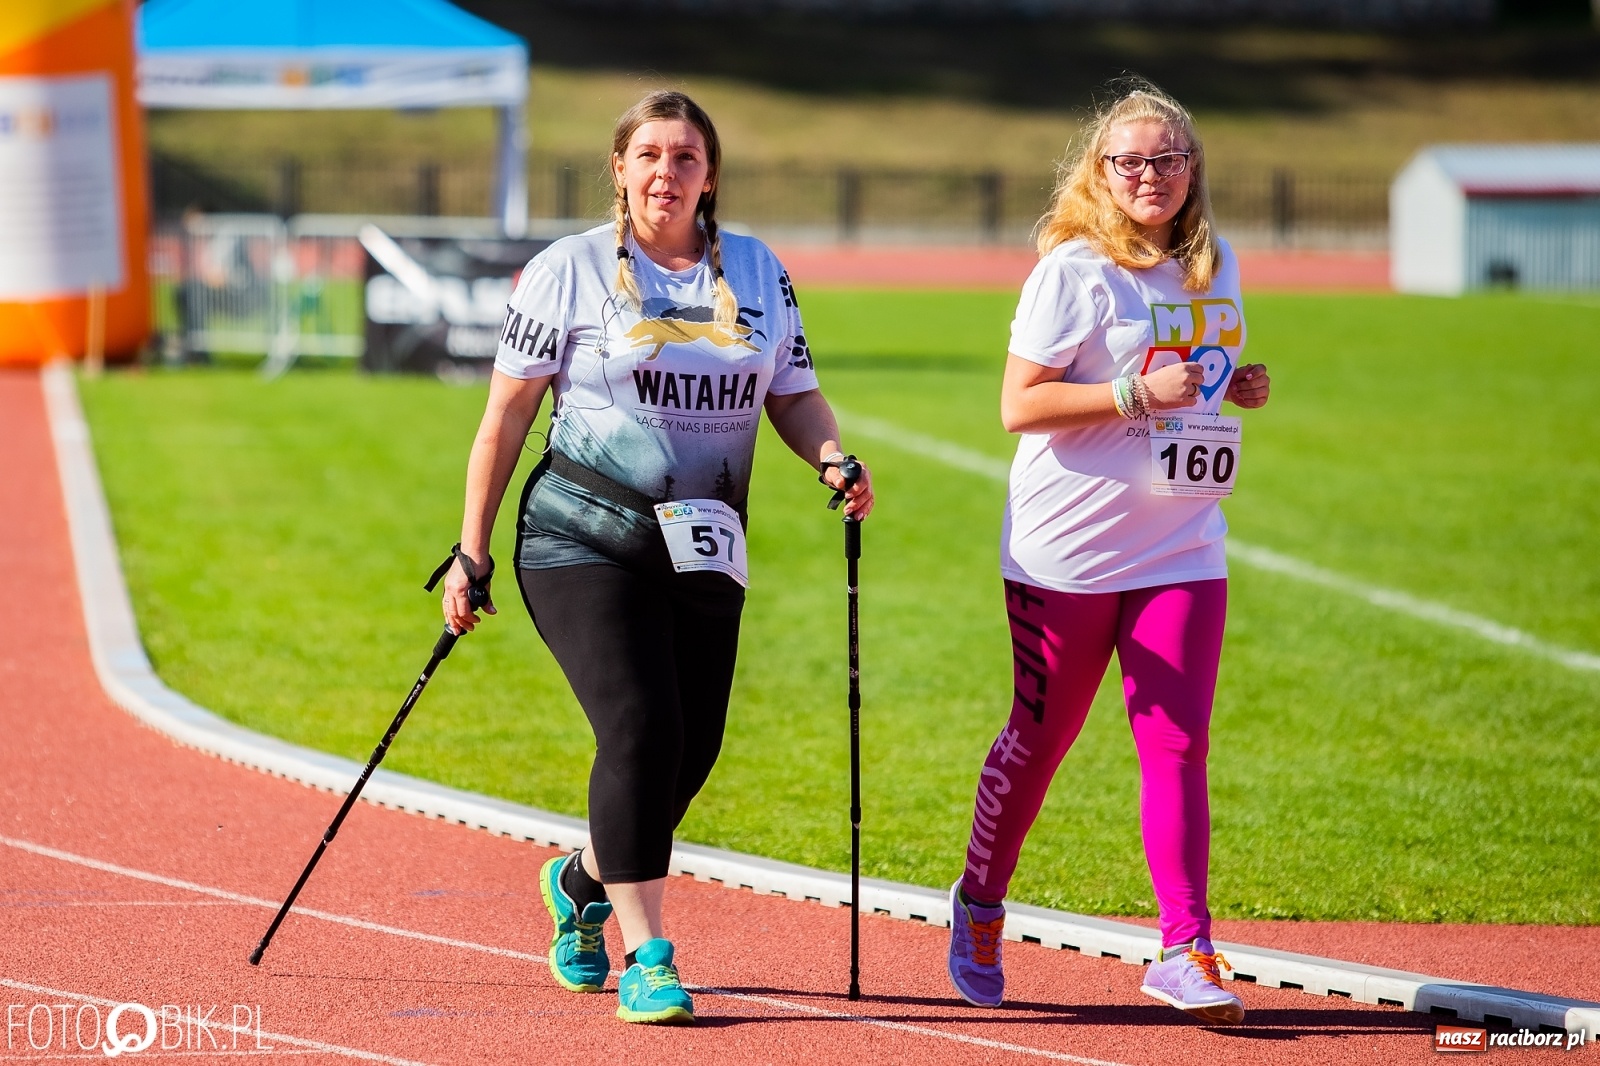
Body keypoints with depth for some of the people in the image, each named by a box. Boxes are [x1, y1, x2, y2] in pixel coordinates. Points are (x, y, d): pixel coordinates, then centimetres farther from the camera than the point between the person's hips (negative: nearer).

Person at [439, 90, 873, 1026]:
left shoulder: (758, 272, 10)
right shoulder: (571, 270, -1)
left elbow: (795, 395, 14)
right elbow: (506, 417, 2)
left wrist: (835, 460, -9)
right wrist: (472, 554, 0)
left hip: (702, 552, 4)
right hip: (583, 539, -4)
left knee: (692, 749, 2)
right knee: (641, 727, -19)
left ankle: (583, 882, 32)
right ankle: (646, 955, -12)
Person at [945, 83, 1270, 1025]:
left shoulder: (1218, 267, 10)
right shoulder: (1075, 270, -10)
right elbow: (1019, 405, -14)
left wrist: (1241, 387, 3)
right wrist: (1137, 392, -23)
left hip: (1183, 550, 4)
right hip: (1069, 550, -4)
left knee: (1176, 744, -5)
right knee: (1042, 735, 8)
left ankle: (1186, 950, -6)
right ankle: (980, 906, 29)